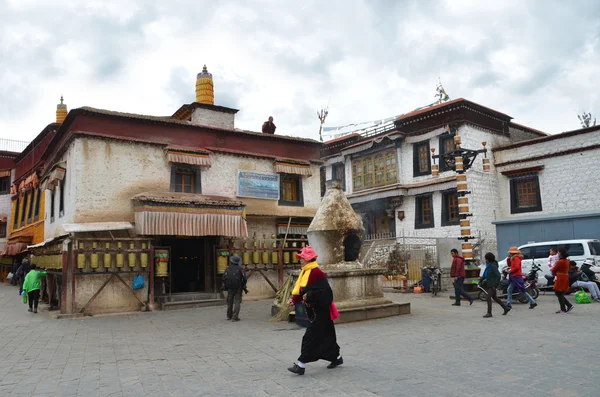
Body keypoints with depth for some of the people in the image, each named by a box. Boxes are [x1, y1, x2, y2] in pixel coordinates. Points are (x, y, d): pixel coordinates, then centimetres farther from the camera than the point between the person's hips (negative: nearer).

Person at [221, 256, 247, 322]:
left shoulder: (228, 268, 0)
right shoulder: (240, 268, -6)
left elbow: (224, 278, -5)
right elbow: (244, 279, -12)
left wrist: (225, 286, 11)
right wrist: (243, 286, 5)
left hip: (230, 288, 3)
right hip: (238, 288, -3)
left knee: (230, 302, 17)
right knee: (237, 302, 0)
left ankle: (229, 316, 29)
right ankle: (235, 317, -9)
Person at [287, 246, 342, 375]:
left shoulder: (316, 272, -21)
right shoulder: (305, 272, 10)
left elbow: (323, 291, -26)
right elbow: (302, 291, 12)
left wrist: (309, 296, -23)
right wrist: (294, 300, -1)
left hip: (320, 311, -10)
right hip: (313, 310, 10)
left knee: (310, 337, -6)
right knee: (326, 336, 19)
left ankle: (301, 365, -3)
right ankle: (336, 357, 33)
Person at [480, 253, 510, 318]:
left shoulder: (493, 266, -18)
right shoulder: (488, 265, 10)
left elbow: (498, 276, -22)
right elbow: (485, 274, 20)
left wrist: (495, 285, -22)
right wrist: (481, 280, 10)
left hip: (493, 285, -10)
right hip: (489, 284, 10)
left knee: (489, 298, -10)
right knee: (494, 297, 18)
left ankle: (489, 313, -5)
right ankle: (506, 308, 31)